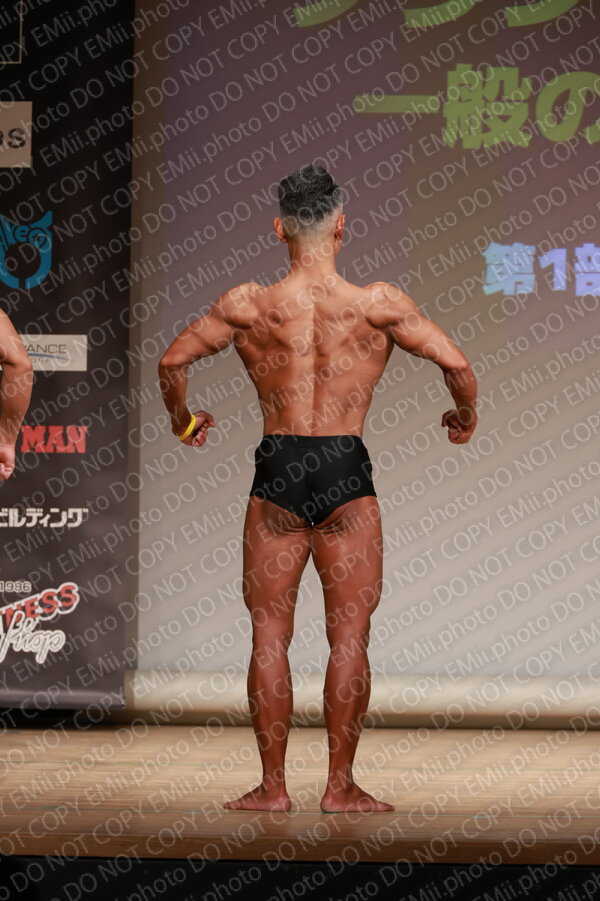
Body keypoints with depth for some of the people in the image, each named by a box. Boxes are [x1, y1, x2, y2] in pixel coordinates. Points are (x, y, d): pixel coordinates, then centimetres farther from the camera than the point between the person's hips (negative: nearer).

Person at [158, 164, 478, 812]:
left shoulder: (247, 305, -2)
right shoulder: (379, 304, -5)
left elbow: (172, 361, 2)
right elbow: (456, 364, -6)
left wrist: (182, 421, 21)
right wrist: (465, 418, 15)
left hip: (275, 473, 1)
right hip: (346, 475, -1)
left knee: (269, 635, 8)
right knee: (348, 636, 6)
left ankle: (272, 785, 9)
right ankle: (340, 786, 8)